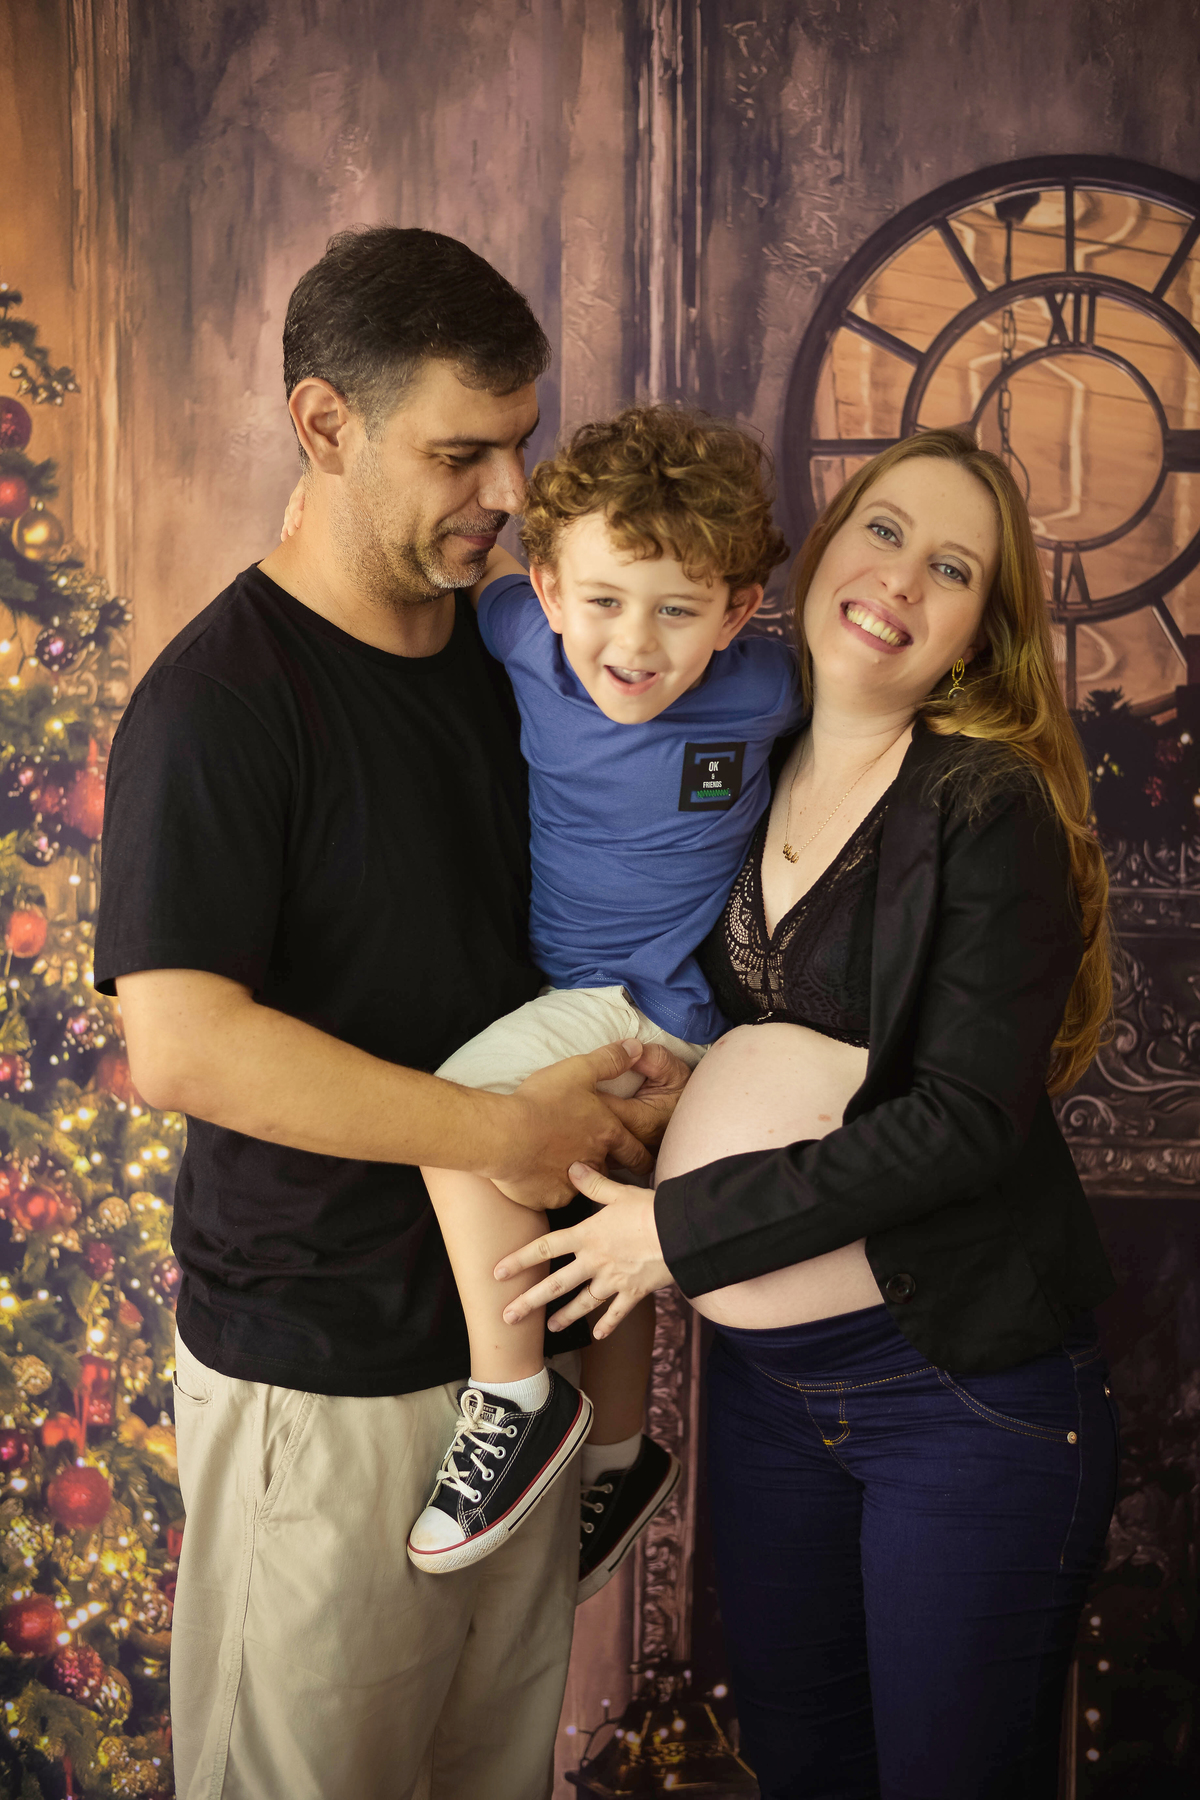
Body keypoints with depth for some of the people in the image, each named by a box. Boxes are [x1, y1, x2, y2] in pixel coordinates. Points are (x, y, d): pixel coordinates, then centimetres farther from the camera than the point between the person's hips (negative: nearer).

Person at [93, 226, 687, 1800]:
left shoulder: (514, 653, 7)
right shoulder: (219, 699, -16)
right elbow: (182, 1046, -25)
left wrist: (620, 1079, 0)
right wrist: (507, 1131, -22)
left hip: (511, 1319, 7)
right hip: (321, 1376, -7)